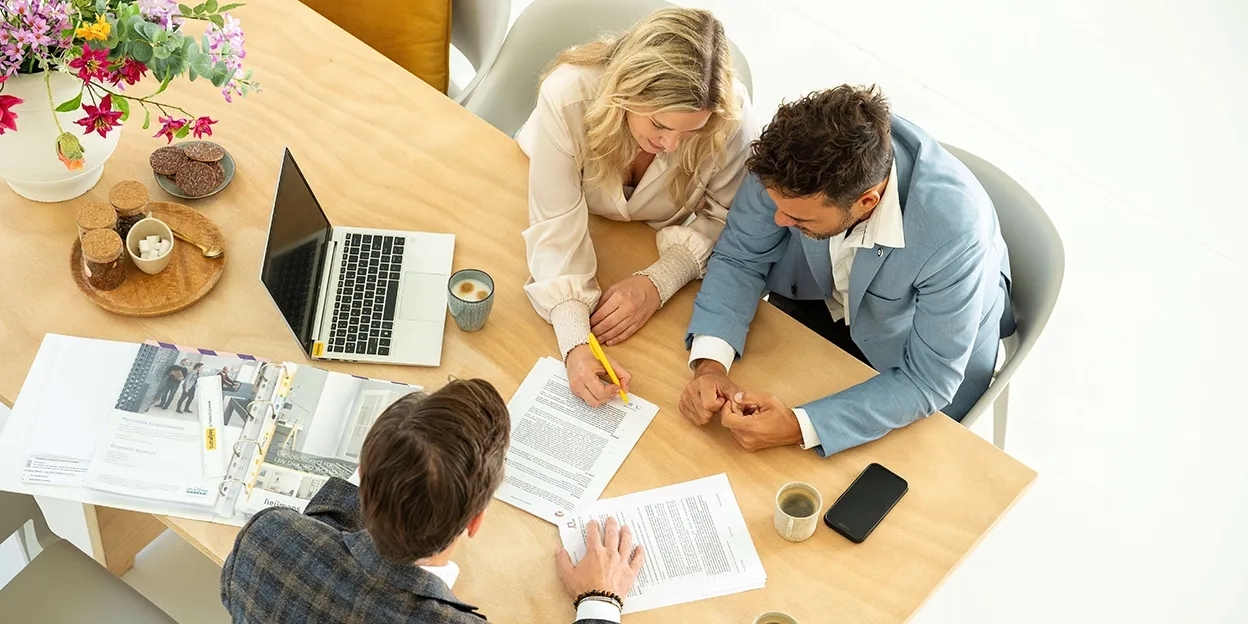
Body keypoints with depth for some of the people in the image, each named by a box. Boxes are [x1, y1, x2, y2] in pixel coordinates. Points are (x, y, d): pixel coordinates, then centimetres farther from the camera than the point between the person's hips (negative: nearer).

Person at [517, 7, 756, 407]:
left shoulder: (730, 114, -32)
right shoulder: (568, 96, -36)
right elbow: (557, 228, -35)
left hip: (657, 245, 1)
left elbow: (725, 218, -19)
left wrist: (659, 281, -36)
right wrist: (576, 344, -47)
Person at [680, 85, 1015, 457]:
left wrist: (801, 428, -39)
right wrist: (710, 363, -31)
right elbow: (740, 258, -14)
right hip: (815, 300, 3)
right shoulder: (792, 161, -31)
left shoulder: (954, 228, -41)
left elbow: (927, 381, -30)